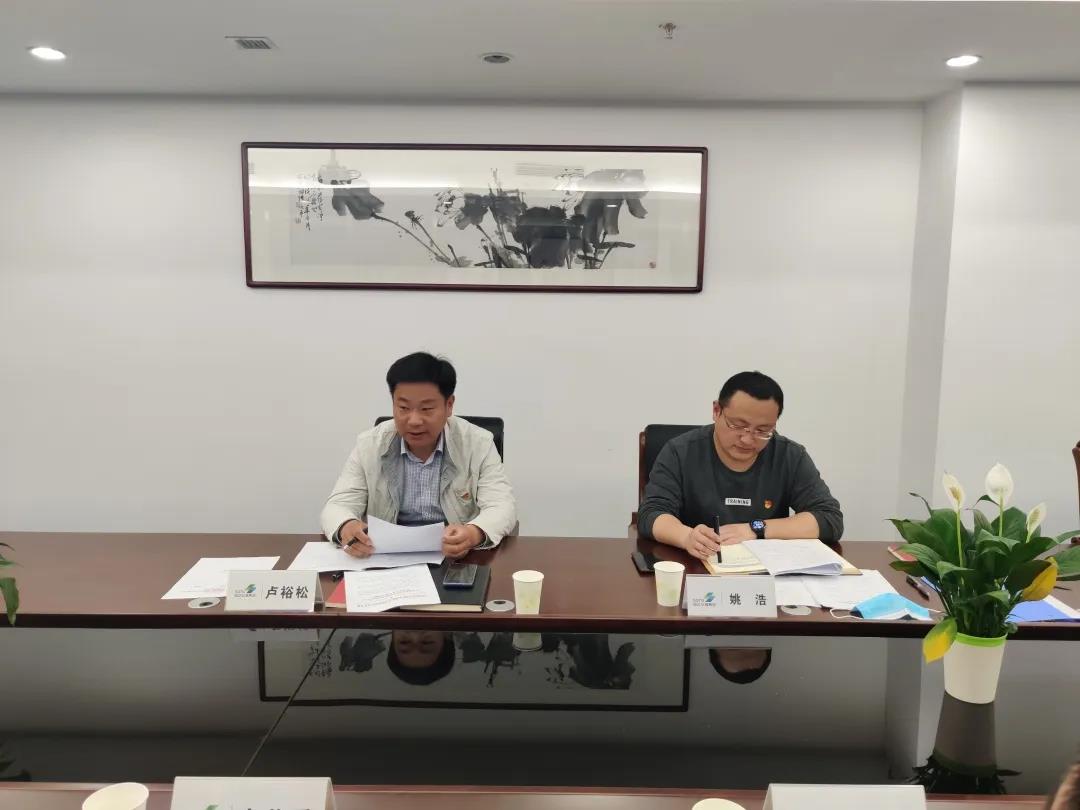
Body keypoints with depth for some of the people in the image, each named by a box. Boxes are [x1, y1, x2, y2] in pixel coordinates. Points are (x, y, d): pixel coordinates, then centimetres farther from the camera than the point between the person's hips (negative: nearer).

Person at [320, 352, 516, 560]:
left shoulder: (478, 444, -4)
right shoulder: (369, 445, 1)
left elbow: (502, 507, -10)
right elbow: (338, 506, -2)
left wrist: (474, 533, -33)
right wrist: (346, 528, -27)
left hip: (460, 560, -2)